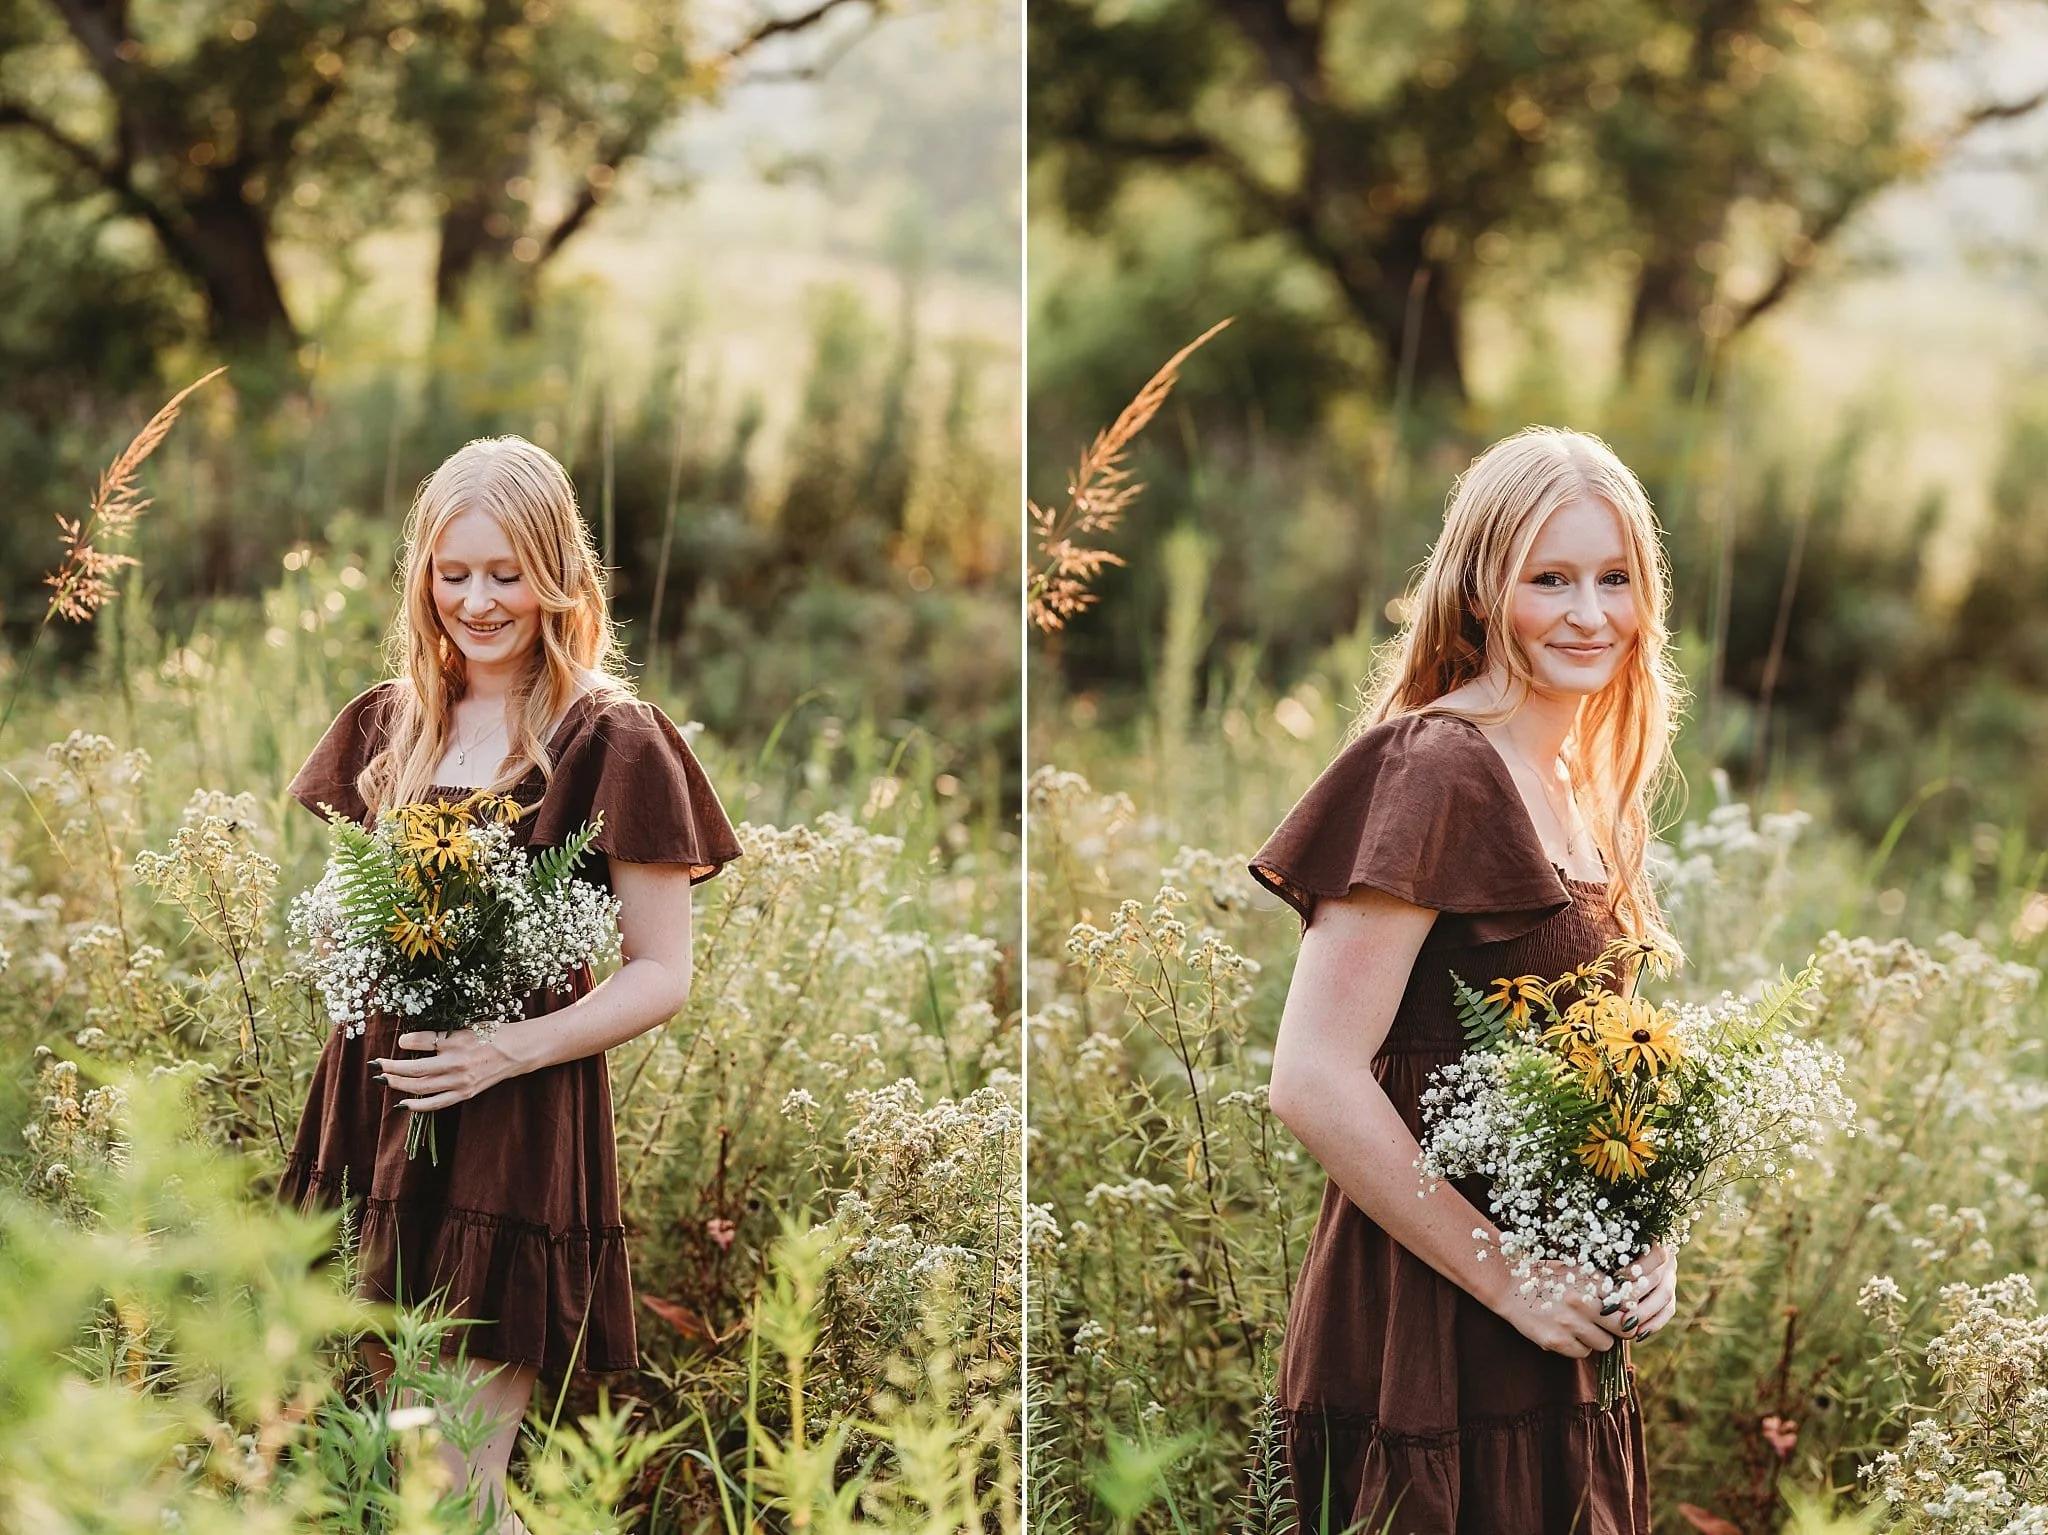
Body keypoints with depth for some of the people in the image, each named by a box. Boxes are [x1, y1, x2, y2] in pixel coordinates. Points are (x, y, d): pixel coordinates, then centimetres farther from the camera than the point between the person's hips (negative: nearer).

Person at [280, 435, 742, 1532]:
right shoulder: (385, 725, 11)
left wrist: (511, 1049, -17)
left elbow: (661, 976, -3)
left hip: (518, 1126, -5)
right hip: (375, 1103, 5)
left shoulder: (611, 743, -5)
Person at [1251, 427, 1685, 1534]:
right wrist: (1507, 1280, -17)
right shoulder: (1436, 771, -14)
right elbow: (1315, 1082, -21)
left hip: (1562, 1347, 8)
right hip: (1427, 1347, -8)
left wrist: (1641, 1246, 2)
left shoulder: (1590, 798, 11)